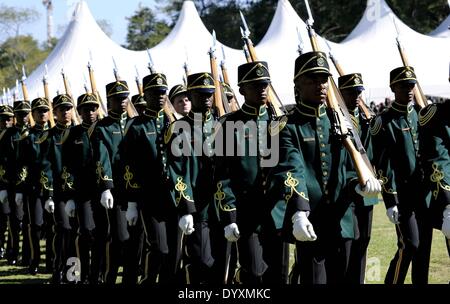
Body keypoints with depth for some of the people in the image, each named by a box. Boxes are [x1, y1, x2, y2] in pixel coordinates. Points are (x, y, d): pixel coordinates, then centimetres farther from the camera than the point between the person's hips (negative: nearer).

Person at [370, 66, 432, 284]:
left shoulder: (421, 116, 12)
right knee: (409, 244, -11)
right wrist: (390, 201, -15)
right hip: (402, 193, -6)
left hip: (424, 190, 6)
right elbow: (383, 166, -11)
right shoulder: (384, 122, -7)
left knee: (424, 244, 8)